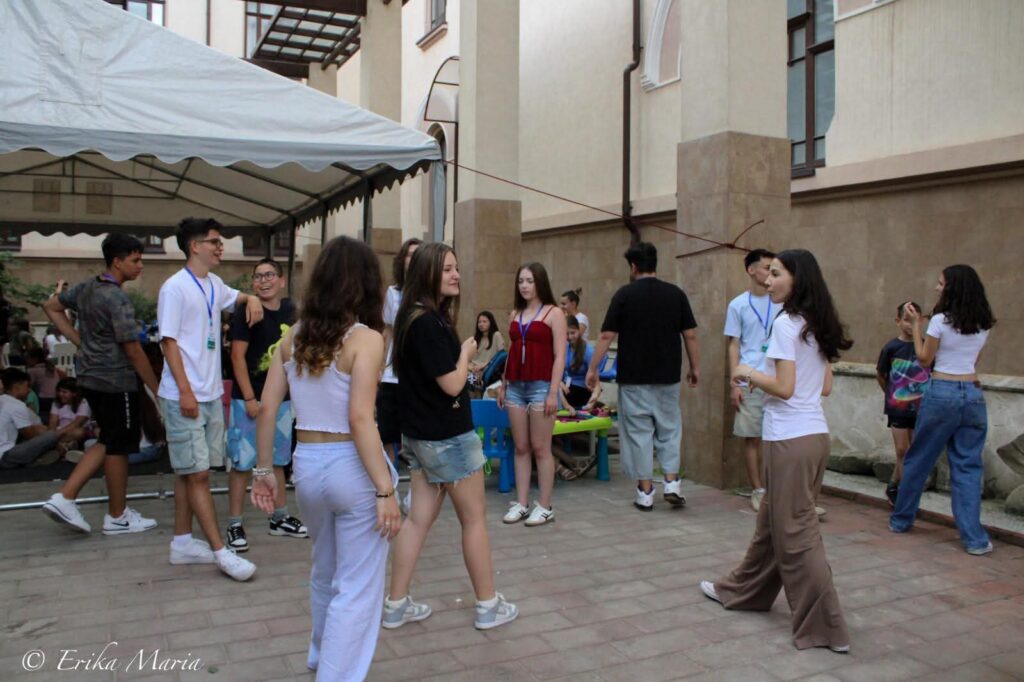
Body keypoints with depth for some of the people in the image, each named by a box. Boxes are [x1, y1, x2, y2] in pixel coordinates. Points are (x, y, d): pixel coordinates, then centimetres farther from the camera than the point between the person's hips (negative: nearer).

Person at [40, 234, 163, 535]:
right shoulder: (117, 298, -20)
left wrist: (79, 339, 15)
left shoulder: (87, 287, 7)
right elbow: (133, 350, -20)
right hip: (116, 381, -9)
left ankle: (64, 498, 14)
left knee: (107, 441, 20)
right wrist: (156, 389, -13)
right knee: (118, 447, 4)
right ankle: (117, 516, 17)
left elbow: (51, 306, 21)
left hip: (89, 376, 9)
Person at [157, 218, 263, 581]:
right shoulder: (175, 287, -11)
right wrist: (185, 391, -18)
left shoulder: (214, 285, 11)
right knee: (197, 473, -4)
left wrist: (252, 298, 10)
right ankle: (220, 551, -1)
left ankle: (182, 542, 23)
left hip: (211, 393, 8)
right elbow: (169, 342, -13)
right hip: (184, 396, -8)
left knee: (189, 472, 14)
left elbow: (236, 296, 34)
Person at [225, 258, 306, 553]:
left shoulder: (290, 311, 6)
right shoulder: (246, 313, -11)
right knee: (242, 463, 1)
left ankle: (280, 519, 28)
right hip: (249, 399, -6)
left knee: (277, 461, 16)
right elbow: (238, 356, -13)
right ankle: (235, 525, 11)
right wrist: (249, 399, -17)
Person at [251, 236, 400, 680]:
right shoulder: (365, 338, -15)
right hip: (352, 467, -7)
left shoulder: (293, 337, 2)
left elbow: (267, 408, 3)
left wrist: (264, 469, 13)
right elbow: (360, 418, -22)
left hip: (307, 464, 7)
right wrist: (385, 489, -20)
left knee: (324, 570, 29)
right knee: (357, 586, 9)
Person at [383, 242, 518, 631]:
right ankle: (488, 606, 20)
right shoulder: (429, 323, -22)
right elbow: (452, 385, -21)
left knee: (418, 518, 13)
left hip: (420, 434, 9)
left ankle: (396, 605, 21)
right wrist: (466, 353, -5)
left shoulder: (413, 318, 7)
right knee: (474, 518, 7)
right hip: (449, 437, -9)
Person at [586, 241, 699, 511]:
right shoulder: (675, 293, 3)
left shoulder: (625, 294, -6)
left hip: (634, 378, -2)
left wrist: (592, 369, 0)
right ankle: (672, 483, 7)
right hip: (667, 377, 3)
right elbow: (690, 335, 3)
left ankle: (645, 492, 9)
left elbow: (607, 336, -7)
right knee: (669, 429, 16)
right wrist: (694, 368, 14)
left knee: (639, 432, 5)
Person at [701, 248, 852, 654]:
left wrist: (749, 373, -2)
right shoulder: (816, 326, 11)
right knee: (772, 519, 20)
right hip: (814, 433, 9)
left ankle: (825, 627, 9)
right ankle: (743, 590, 36)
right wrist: (764, 380, 16)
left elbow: (783, 388, -18)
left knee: (795, 531, 1)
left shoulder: (785, 324, -14)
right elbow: (825, 387, 14)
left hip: (790, 439, -9)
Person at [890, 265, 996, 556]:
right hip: (973, 395, 4)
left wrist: (916, 325, 4)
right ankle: (974, 538, 2)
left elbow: (924, 359, -2)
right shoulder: (983, 325, 7)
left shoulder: (941, 320, -9)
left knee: (918, 460, 10)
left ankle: (901, 520, 23)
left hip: (942, 394, -4)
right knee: (968, 466, 7)